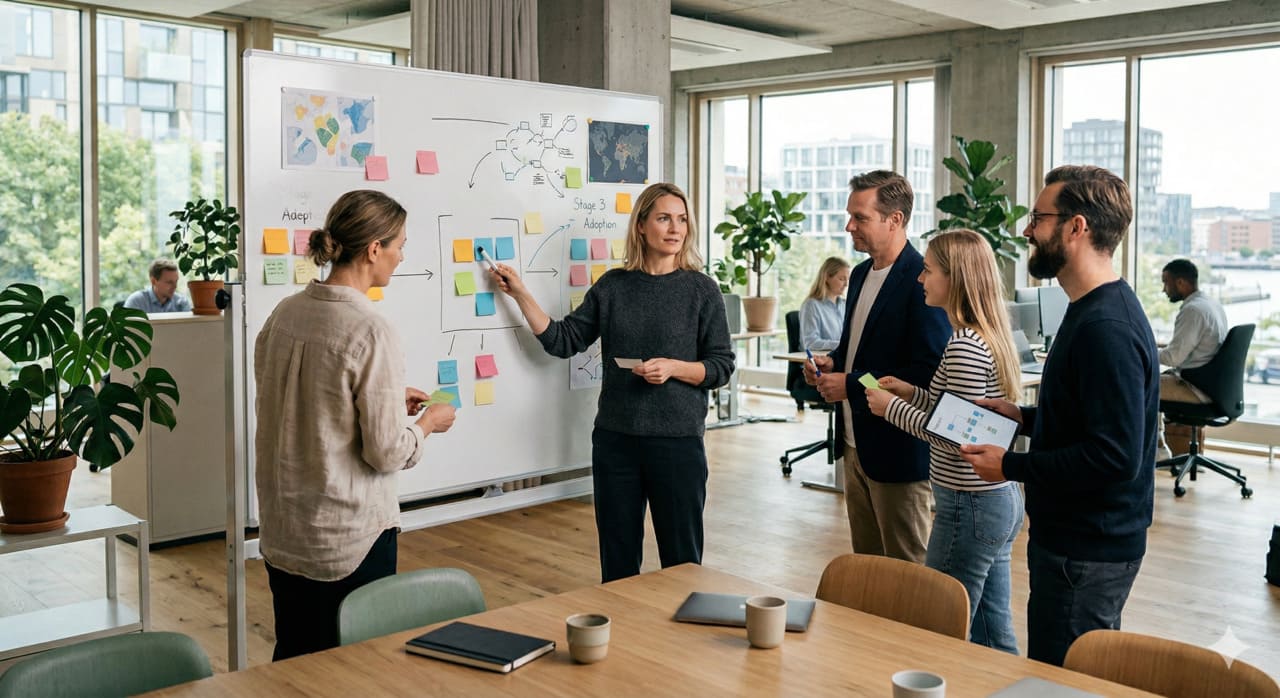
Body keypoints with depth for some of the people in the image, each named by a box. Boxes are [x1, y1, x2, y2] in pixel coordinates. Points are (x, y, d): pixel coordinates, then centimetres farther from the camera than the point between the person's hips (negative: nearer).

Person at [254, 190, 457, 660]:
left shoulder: (284, 314, 1)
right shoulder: (371, 331, -20)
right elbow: (385, 453, -18)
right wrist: (428, 423, 0)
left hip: (282, 531, 7)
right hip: (349, 538, -7)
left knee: (293, 662, 19)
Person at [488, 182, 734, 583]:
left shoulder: (701, 290, -2)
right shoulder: (613, 286, 5)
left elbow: (722, 367, -2)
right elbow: (563, 341, 7)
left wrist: (673, 368, -17)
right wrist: (520, 295, 1)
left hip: (677, 440, -2)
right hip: (614, 438, 3)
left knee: (682, 560, 7)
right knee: (617, 559, 12)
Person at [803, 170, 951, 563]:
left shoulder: (922, 281, -18)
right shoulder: (861, 274, 11)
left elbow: (929, 371, -24)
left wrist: (851, 385, -20)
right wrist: (832, 362, 3)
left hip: (898, 451, -9)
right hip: (856, 443, 9)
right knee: (864, 563, 19)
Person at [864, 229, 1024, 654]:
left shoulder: (964, 346, -20)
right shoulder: (990, 335, 10)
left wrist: (893, 408, -13)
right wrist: (913, 394, 9)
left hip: (969, 507, -10)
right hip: (1001, 500, 10)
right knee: (995, 640, 17)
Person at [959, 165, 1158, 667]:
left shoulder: (1106, 328, -24)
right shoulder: (1096, 311, 10)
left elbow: (1116, 456, -28)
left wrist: (1011, 466, -19)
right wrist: (1024, 417, 8)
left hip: (1085, 555, -10)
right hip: (1078, 537, 10)